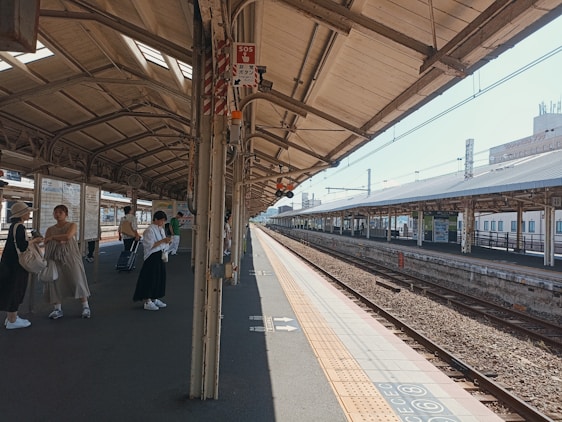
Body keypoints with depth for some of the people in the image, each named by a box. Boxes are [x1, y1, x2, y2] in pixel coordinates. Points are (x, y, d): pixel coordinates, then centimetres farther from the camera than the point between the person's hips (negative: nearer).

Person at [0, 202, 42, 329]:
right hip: (15, 263, -10)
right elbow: (22, 246, -23)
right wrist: (34, 240, -9)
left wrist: (32, 240, 11)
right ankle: (12, 321, 7)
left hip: (11, 262, 10)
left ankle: (10, 317, 26)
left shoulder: (15, 226, 13)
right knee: (14, 290, -2)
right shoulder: (18, 227, -18)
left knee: (12, 291, 17)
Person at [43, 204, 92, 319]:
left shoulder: (72, 225, 1)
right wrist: (59, 241, -13)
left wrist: (52, 237, -7)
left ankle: (85, 306, 5)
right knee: (55, 282, 0)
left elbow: (68, 236, -17)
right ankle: (57, 309, 11)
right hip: (55, 259, 4)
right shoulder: (50, 230, 13)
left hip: (70, 257, -4)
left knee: (77, 281, -5)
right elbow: (46, 244, 5)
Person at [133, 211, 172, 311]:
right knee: (150, 278, -5)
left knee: (160, 277, 11)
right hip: (152, 257, -9)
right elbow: (150, 245, -21)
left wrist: (167, 242, 0)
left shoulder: (161, 229, 13)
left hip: (160, 256, 9)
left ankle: (155, 299, 23)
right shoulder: (150, 230, -13)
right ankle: (147, 302, 2)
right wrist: (162, 241, -26)